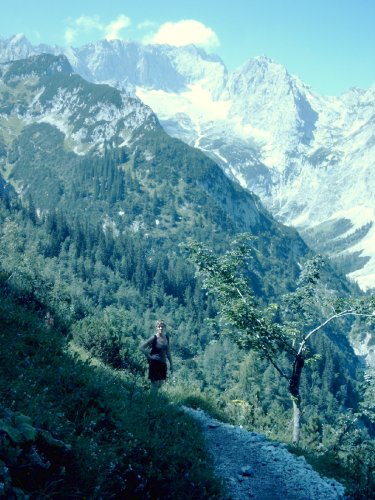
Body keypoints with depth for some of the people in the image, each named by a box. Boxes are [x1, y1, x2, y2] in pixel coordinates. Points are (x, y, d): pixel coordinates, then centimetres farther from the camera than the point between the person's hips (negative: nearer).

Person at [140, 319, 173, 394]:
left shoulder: (166, 337, 3)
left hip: (163, 363, 6)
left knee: (160, 384, 11)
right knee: (155, 384, -2)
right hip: (154, 363, -6)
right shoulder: (154, 338, -14)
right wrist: (149, 356, -14)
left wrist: (171, 364, 15)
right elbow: (142, 347, -15)